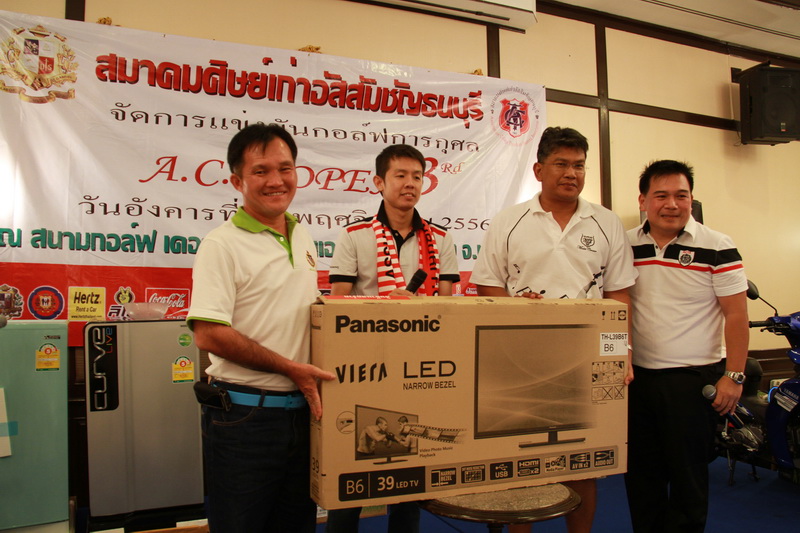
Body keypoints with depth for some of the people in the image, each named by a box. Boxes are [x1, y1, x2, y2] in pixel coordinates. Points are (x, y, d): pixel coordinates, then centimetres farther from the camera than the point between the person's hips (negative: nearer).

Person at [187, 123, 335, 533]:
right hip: (243, 417, -6)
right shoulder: (223, 245, -12)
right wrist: (290, 368, -18)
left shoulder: (304, 239, 10)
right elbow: (209, 334, -20)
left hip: (302, 410, 7)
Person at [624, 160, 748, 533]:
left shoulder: (717, 248, -7)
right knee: (639, 471, 14)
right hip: (636, 376, 4)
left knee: (688, 473, 6)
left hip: (694, 379, -4)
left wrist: (733, 376, -11)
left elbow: (736, 315, -7)